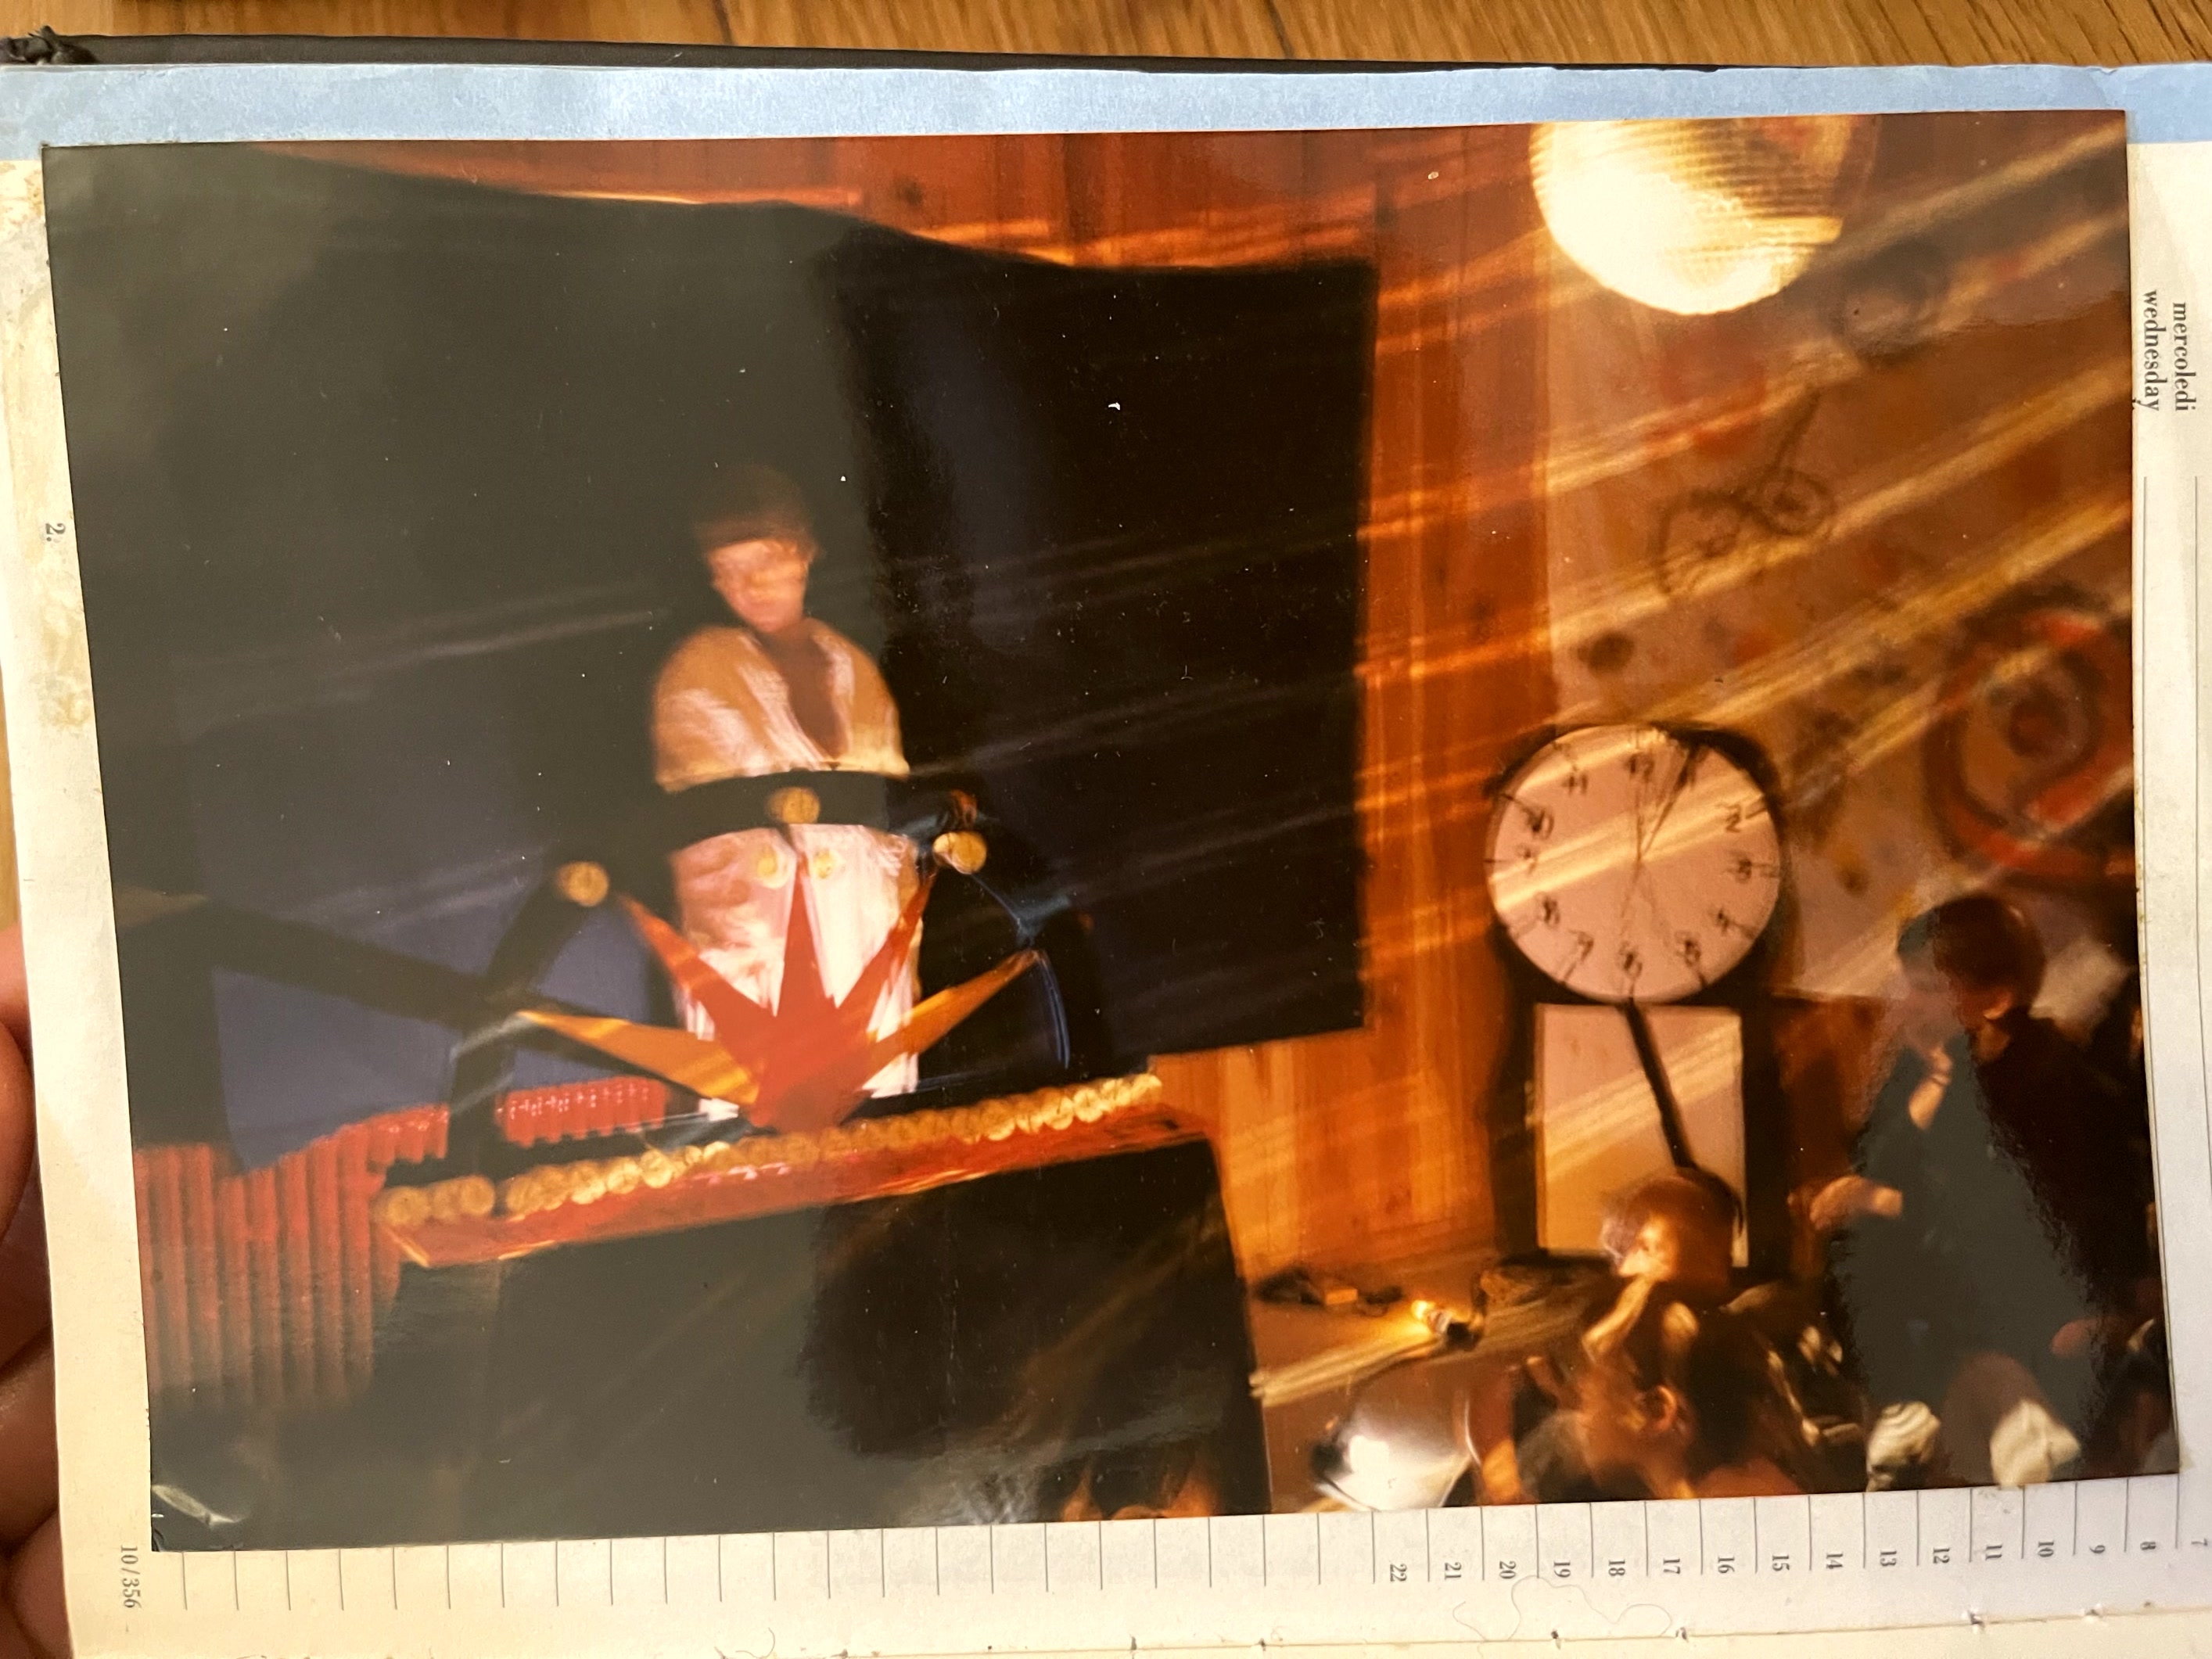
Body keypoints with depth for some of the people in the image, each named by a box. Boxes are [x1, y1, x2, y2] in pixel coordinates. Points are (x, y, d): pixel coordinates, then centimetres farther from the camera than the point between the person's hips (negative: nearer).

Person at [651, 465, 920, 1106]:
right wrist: (741, 956, -15)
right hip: (763, 941, -4)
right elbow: (708, 840, -8)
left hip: (867, 940, 4)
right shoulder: (699, 675, -4)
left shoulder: (852, 669, 9)